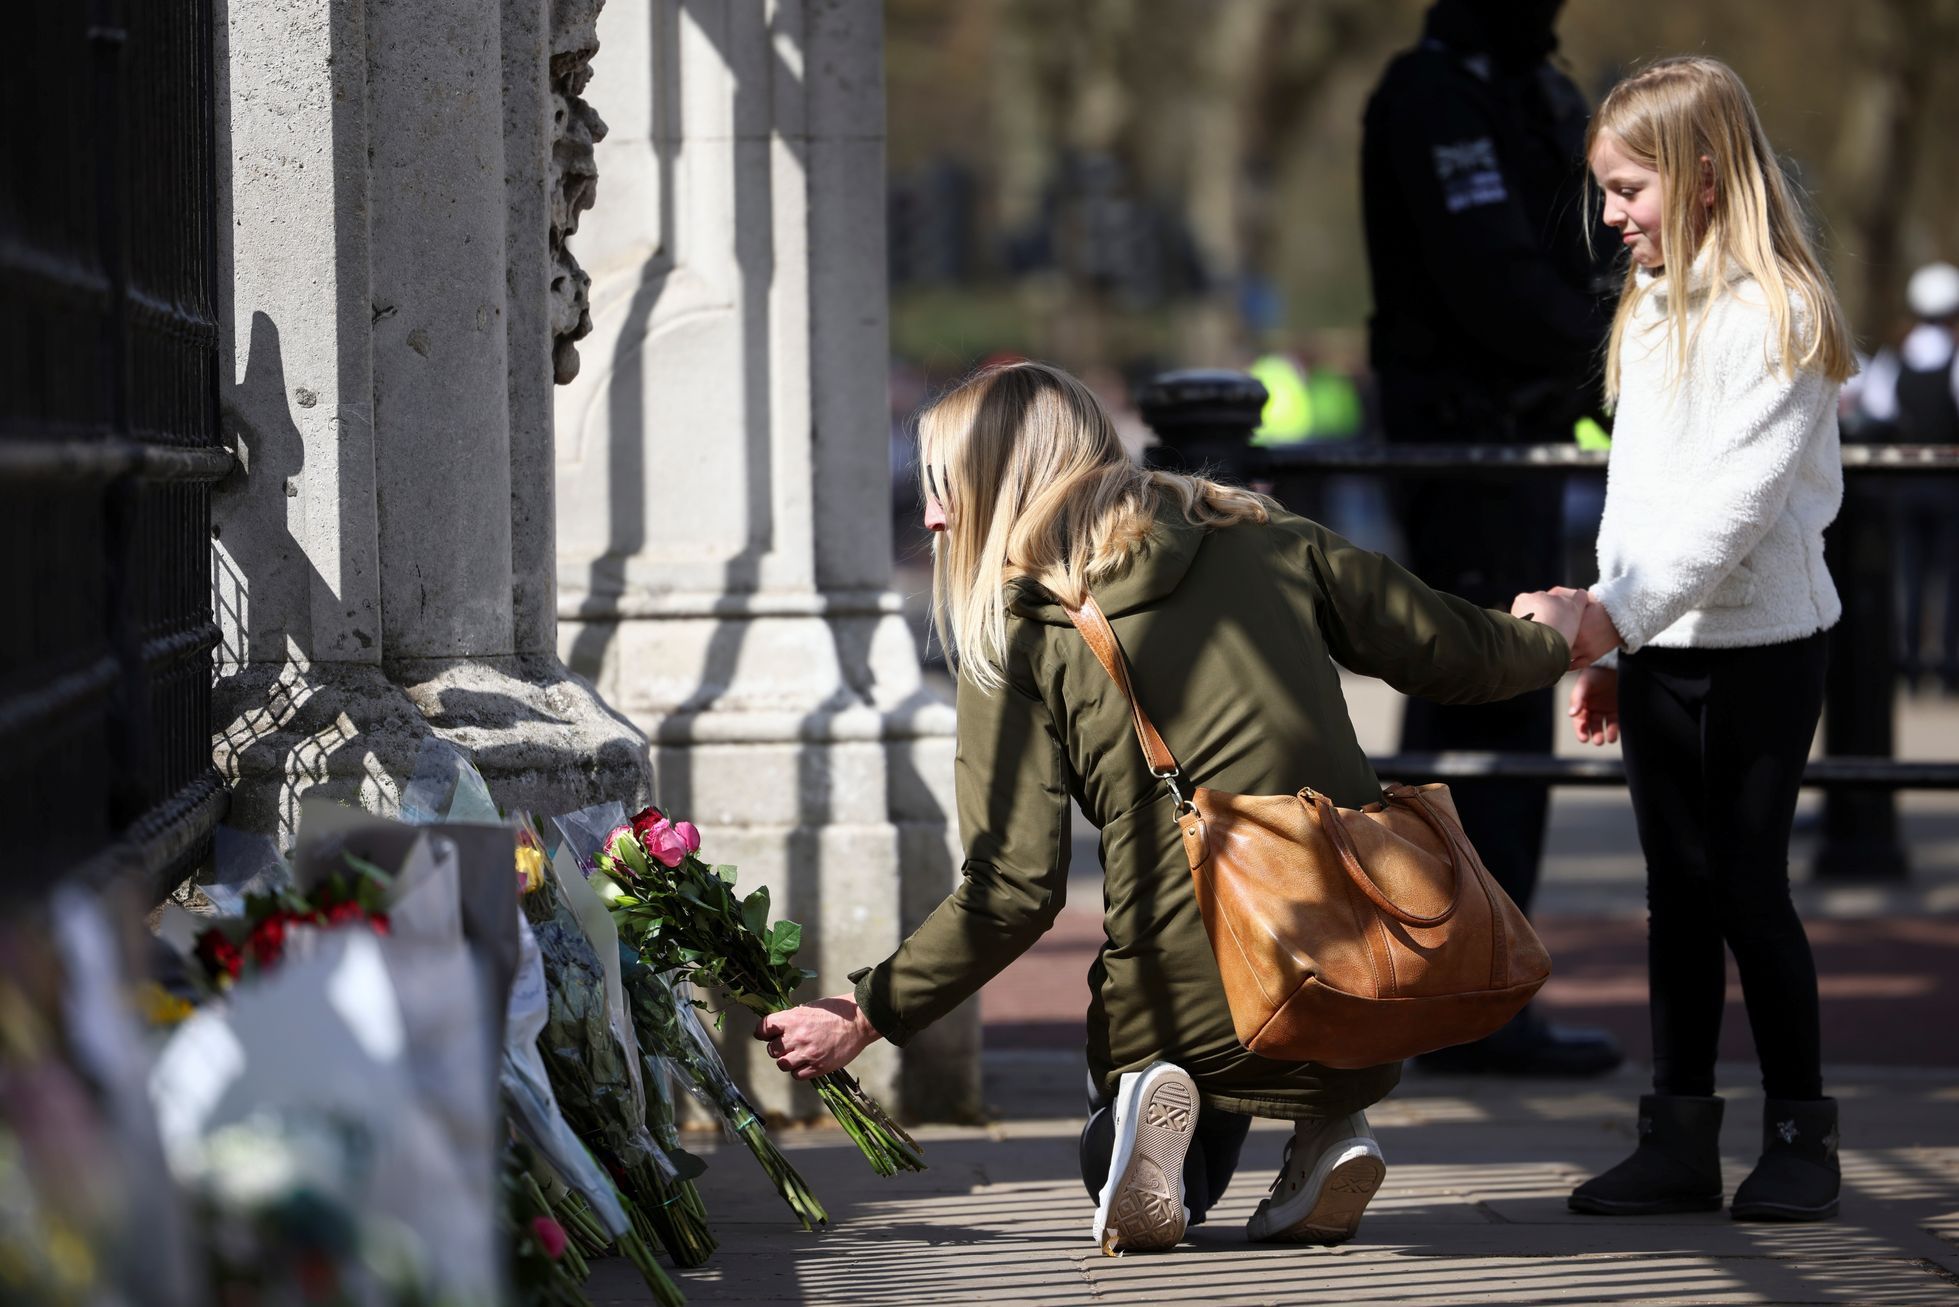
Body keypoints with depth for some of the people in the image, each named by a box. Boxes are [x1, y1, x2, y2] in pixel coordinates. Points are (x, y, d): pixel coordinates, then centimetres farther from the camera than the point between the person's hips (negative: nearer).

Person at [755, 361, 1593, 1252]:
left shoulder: (1015, 642, -1)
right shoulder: (1270, 546, 8)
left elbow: (1015, 888, -8)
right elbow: (1456, 654, 15)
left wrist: (865, 1015, 3)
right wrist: (1549, 639, 39)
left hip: (1185, 1000, -3)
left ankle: (1149, 1113, -6)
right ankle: (1329, 1127, 10)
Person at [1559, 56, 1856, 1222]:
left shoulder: (1776, 316, -14)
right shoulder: (1654, 313, 13)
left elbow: (1734, 503, -22)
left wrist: (1617, 614, -27)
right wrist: (1612, 648, 16)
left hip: (1757, 646, -8)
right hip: (1658, 647, 8)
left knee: (1749, 887, -4)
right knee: (1680, 894, 8)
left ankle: (1802, 1136, 6)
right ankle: (1682, 1141, 11)